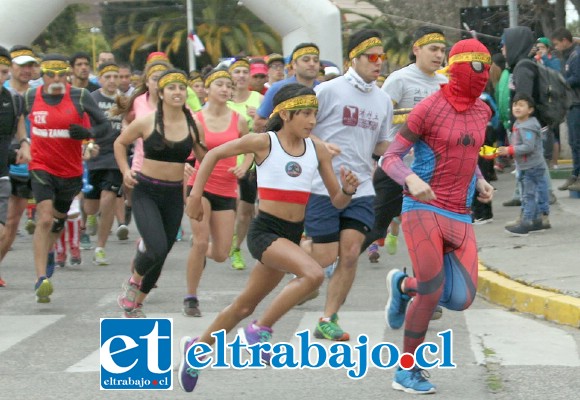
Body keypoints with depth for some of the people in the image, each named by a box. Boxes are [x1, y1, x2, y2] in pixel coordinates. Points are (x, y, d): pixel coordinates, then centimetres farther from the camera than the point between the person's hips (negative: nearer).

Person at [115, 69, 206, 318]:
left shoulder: (193, 127, 0)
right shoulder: (146, 122, -7)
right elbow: (120, 143, 9)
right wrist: (125, 171, -4)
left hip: (174, 194, 4)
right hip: (145, 192, -4)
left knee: (161, 255, 9)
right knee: (157, 248, -21)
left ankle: (135, 303, 28)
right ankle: (134, 281, 10)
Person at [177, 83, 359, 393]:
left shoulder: (317, 151, 4)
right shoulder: (263, 143, -8)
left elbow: (337, 201, 6)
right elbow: (214, 154, 4)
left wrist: (348, 190, -16)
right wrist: (195, 197, 1)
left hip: (293, 235, 6)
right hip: (265, 230, -5)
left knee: (245, 305, 16)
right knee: (313, 274, -29)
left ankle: (197, 347, 36)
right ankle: (259, 331, -14)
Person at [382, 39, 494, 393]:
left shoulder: (481, 111, 10)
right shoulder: (429, 109, -9)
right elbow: (390, 158, -8)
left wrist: (480, 181, 9)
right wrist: (412, 180, -28)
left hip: (460, 216, 6)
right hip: (423, 208, -6)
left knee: (461, 299, -5)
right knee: (432, 293, -11)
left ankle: (404, 285, 27)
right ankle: (407, 372, 7)